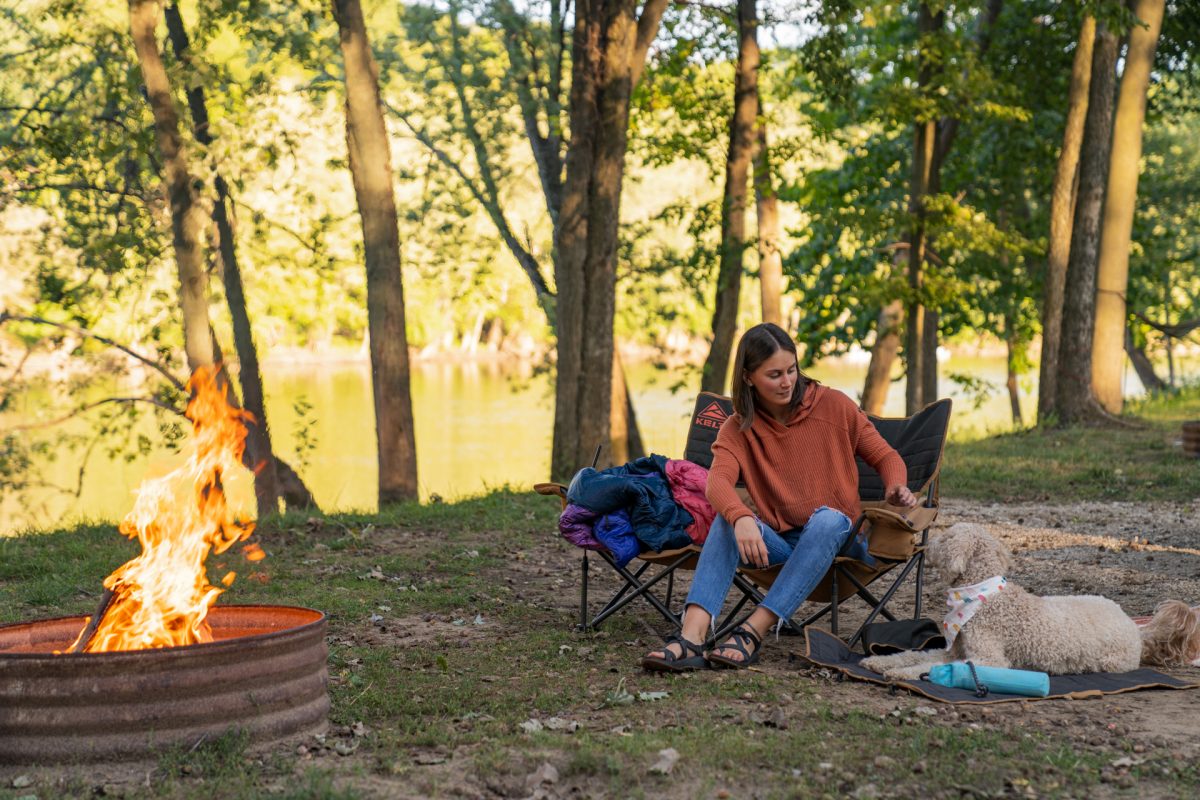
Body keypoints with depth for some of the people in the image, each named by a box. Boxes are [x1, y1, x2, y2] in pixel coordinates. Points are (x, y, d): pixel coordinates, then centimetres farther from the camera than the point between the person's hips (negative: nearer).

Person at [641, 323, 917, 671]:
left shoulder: (833, 406, -1)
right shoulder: (738, 428, 0)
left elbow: (884, 456, 7)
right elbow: (718, 481, -20)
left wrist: (896, 487, -16)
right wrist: (742, 518, -42)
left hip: (832, 537, -1)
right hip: (777, 541, 1)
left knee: (827, 518, -36)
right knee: (727, 520, -28)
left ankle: (753, 631, -43)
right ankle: (692, 635, -47)